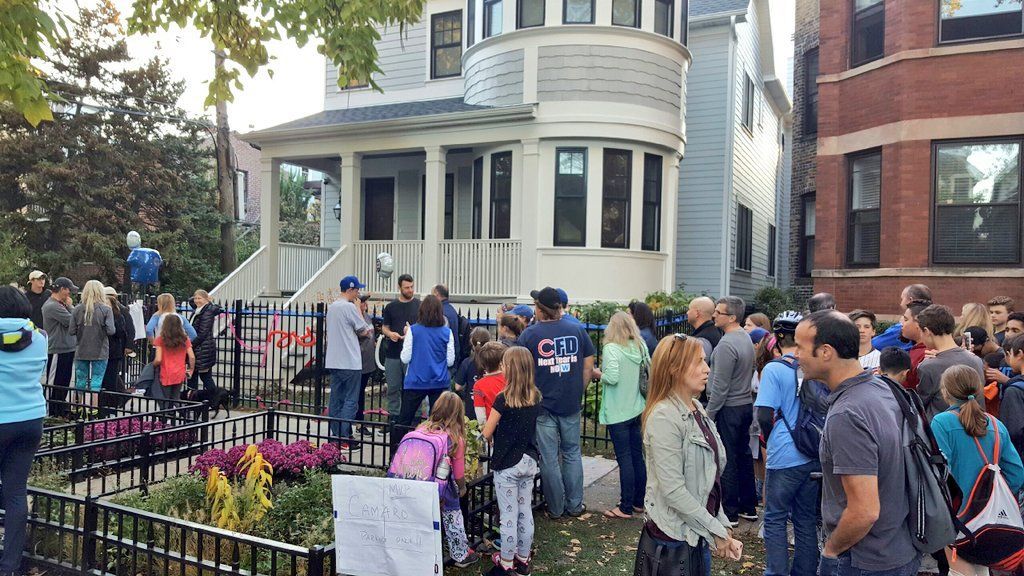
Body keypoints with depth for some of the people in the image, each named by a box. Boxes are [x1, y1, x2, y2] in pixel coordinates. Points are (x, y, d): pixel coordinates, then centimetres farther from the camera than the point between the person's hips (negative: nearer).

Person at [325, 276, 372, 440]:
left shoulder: (332, 306, 13)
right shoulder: (349, 307, -13)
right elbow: (363, 330, -6)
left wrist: (363, 331, 12)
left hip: (333, 361, 8)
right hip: (350, 362, -8)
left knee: (336, 398, 11)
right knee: (351, 400, -3)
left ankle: (335, 433, 16)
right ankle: (344, 435, -5)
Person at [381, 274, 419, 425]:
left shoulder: (420, 306, 3)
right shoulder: (391, 306, 10)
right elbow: (384, 327, 13)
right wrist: (390, 334, -9)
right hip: (393, 353, 2)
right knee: (393, 387, 8)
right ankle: (393, 416, 19)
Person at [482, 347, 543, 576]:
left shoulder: (503, 399, -18)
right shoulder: (535, 397, -2)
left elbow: (486, 433, -11)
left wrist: (493, 439, 9)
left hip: (507, 463, -5)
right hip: (529, 462, 6)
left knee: (509, 515, 5)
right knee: (525, 512, 15)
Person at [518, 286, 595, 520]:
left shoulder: (529, 335, -9)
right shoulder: (577, 330, -2)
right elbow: (588, 367, 2)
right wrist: (577, 392, 13)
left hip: (542, 404, -2)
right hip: (571, 404, 3)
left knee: (549, 459, 8)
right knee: (572, 453, 16)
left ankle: (556, 508, 19)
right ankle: (575, 505, 24)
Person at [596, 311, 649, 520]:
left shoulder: (611, 349, -16)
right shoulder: (640, 347, 3)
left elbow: (612, 377, -24)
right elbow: (649, 371, 9)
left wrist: (599, 374, -5)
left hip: (618, 412, -6)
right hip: (637, 409, 6)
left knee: (624, 459, -1)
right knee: (637, 456, 14)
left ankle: (626, 508, 7)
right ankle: (639, 501, 25)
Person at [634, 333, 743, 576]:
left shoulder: (696, 409, 5)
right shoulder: (664, 417, -21)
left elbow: (709, 479, 10)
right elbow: (673, 490, -23)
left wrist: (724, 528, 5)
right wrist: (716, 531, -14)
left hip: (699, 535, 7)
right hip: (672, 541, -7)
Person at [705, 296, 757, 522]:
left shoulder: (726, 344, -21)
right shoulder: (746, 338, 8)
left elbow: (720, 386, -21)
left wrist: (709, 414, -13)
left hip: (729, 409, -9)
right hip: (746, 404, 9)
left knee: (727, 461, 0)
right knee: (744, 455, 16)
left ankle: (729, 511, 10)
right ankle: (748, 507, 26)